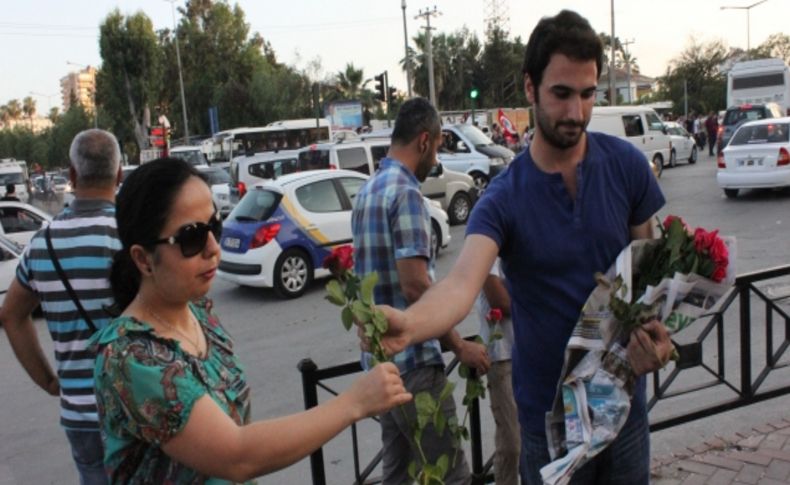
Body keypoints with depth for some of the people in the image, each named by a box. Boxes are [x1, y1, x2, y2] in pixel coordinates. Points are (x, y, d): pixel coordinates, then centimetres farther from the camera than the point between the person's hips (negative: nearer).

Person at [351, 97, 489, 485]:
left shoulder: (367, 191, 12)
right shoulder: (405, 192, -16)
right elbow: (415, 284, -22)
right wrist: (459, 346, -13)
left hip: (381, 356, 9)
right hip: (412, 358, -9)